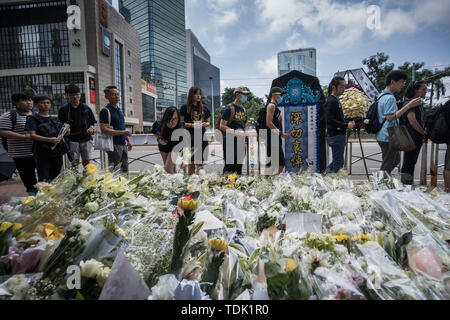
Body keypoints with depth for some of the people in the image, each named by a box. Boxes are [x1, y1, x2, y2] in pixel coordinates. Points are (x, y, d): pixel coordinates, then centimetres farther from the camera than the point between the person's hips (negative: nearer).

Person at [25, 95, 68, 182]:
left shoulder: (55, 119, 15)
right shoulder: (32, 119, 0)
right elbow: (32, 135, -11)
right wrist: (49, 140, -25)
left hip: (57, 152, 5)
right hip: (42, 153, -5)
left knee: (56, 177, 14)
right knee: (44, 180, -7)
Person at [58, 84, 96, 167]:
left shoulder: (86, 108, 9)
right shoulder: (64, 109, 3)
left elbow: (92, 122, 14)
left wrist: (91, 128, -7)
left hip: (86, 139, 2)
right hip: (72, 140, -2)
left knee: (86, 161, 8)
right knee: (75, 163, -2)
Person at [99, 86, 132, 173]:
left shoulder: (119, 109, 15)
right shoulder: (105, 111, -12)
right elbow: (104, 130, -22)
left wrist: (128, 141, 18)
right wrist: (122, 132, -24)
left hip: (123, 144, 8)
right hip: (114, 144, -8)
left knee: (125, 170, 15)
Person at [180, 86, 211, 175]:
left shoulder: (204, 108, 16)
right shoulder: (185, 107, 3)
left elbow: (208, 121, 22)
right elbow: (180, 122, 0)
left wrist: (205, 124, -1)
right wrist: (191, 125, -13)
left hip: (202, 136, 4)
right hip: (190, 137, -4)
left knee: (200, 160, 3)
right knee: (191, 162, -4)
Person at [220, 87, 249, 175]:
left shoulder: (243, 109, 17)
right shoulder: (229, 108, -6)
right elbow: (222, 126, -12)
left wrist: (245, 132, 4)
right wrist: (235, 131, -21)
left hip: (241, 141, 7)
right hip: (230, 141, -7)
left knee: (239, 166, 12)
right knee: (230, 166, -7)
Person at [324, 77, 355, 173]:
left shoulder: (336, 100, 18)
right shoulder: (331, 101, -14)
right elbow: (329, 120, -23)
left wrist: (348, 122, 8)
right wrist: (346, 125, -18)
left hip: (340, 135, 10)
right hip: (335, 136, -10)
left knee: (338, 161, 17)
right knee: (338, 162, -4)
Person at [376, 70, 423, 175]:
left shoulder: (382, 96, 13)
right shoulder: (390, 98, -18)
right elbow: (390, 117, -26)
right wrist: (408, 106, -27)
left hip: (383, 136, 11)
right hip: (388, 137, -11)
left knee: (396, 159, 24)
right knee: (387, 165, -1)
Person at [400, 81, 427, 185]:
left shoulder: (419, 104, 15)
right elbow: (413, 122, -22)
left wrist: (423, 135, 9)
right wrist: (424, 134, -10)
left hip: (418, 139, 9)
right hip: (411, 138, -9)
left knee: (412, 162, 15)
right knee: (408, 163, -4)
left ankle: (410, 183, 24)